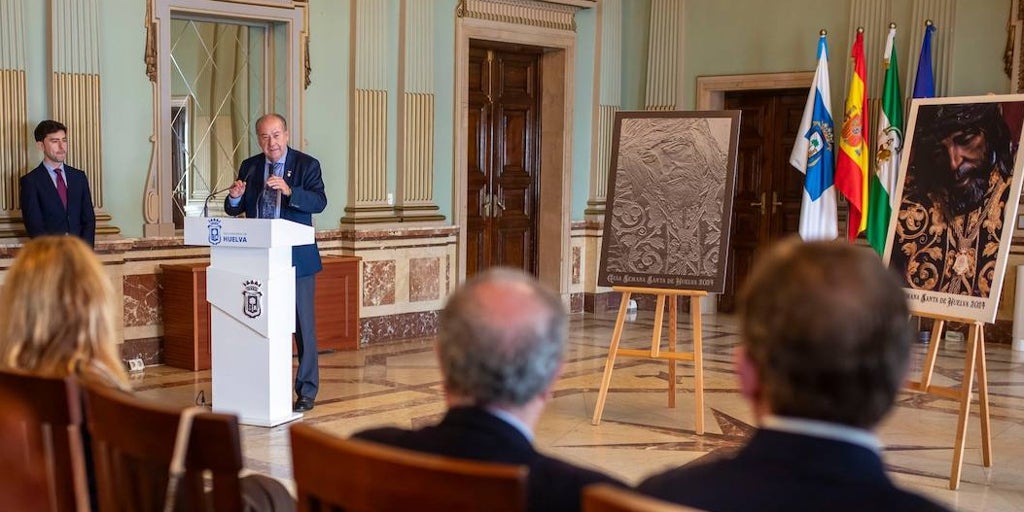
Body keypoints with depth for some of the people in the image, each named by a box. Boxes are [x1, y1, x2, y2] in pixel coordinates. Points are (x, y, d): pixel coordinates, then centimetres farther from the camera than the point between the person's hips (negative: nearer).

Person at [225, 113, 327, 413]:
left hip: (296, 258, -4)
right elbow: (233, 210, 11)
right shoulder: (249, 167, 9)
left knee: (303, 326, 1)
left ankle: (306, 391, 9)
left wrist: (289, 190, -32)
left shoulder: (306, 165, -2)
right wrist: (235, 197, -12)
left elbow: (319, 202, -16)